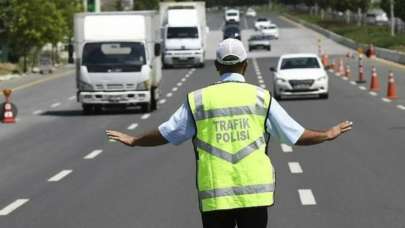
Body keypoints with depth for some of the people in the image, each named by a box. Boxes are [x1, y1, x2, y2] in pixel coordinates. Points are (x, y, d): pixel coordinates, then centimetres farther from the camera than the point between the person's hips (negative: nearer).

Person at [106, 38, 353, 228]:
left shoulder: (199, 99, 2)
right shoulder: (261, 97, 1)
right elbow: (296, 135, 5)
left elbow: (166, 133, 10)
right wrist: (329, 134, 23)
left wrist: (133, 141, 28)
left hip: (214, 195, 0)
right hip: (255, 193, 0)